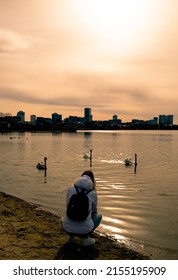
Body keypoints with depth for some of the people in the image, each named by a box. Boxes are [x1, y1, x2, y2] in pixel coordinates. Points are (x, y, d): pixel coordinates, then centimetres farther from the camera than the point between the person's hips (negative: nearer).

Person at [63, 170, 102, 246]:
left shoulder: (70, 189, 4)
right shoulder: (93, 193, 1)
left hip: (68, 228, 3)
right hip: (84, 229, -3)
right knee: (98, 216, 27)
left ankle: (71, 235, 18)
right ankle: (85, 238, 10)